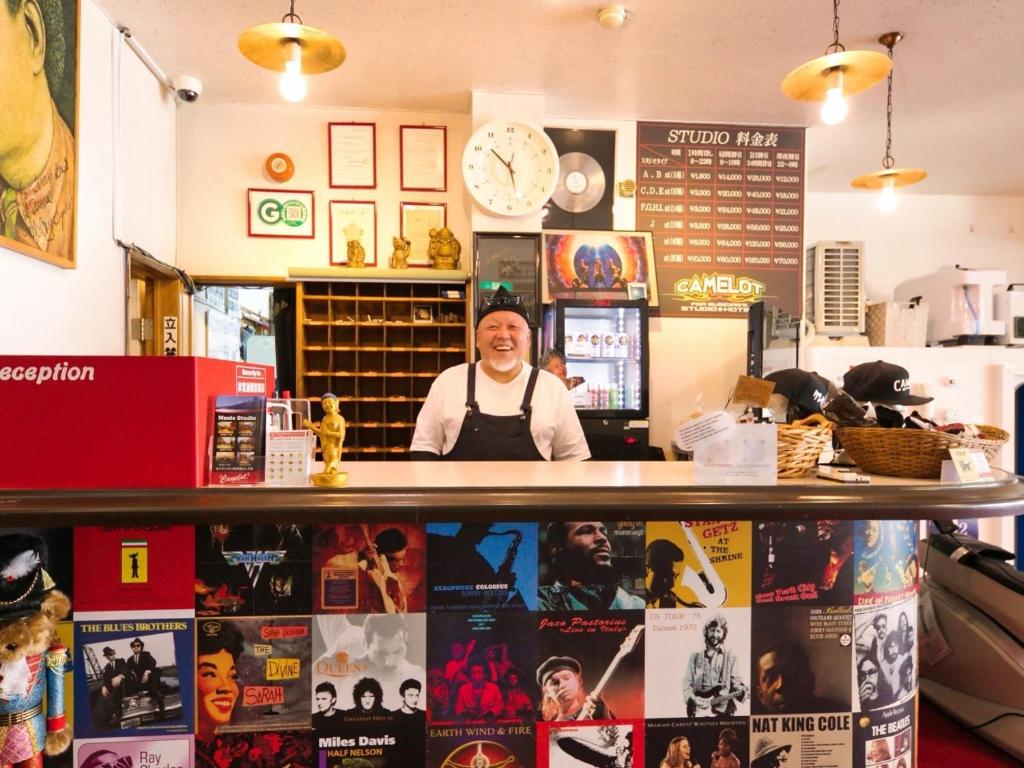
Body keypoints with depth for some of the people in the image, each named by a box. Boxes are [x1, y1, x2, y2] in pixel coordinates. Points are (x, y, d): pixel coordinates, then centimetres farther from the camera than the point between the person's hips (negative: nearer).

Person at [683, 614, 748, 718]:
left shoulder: (730, 657, 8)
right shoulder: (695, 657, 11)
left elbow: (735, 681, 3)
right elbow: (687, 682, 9)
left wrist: (742, 691, -17)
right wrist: (692, 698, -7)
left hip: (722, 711, -1)